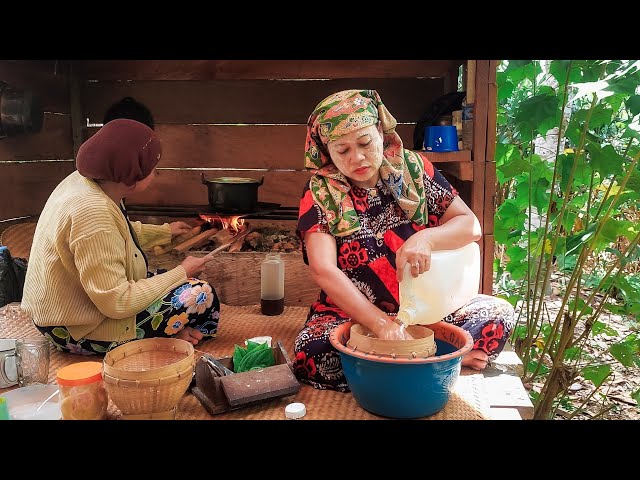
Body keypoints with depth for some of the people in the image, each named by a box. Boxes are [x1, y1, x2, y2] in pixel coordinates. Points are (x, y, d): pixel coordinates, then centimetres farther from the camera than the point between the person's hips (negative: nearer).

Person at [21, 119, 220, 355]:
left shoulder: (83, 181, -2)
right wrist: (181, 272, -20)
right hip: (79, 332, -10)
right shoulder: (91, 212, -32)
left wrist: (166, 231, 26)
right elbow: (116, 304, -30)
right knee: (202, 296, -15)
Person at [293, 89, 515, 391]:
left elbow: (471, 225, -3)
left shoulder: (413, 169, -3)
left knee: (499, 314, -18)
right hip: (353, 314, -1)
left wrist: (426, 238, -25)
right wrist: (383, 325, -33)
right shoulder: (320, 195, -10)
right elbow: (323, 270, -23)